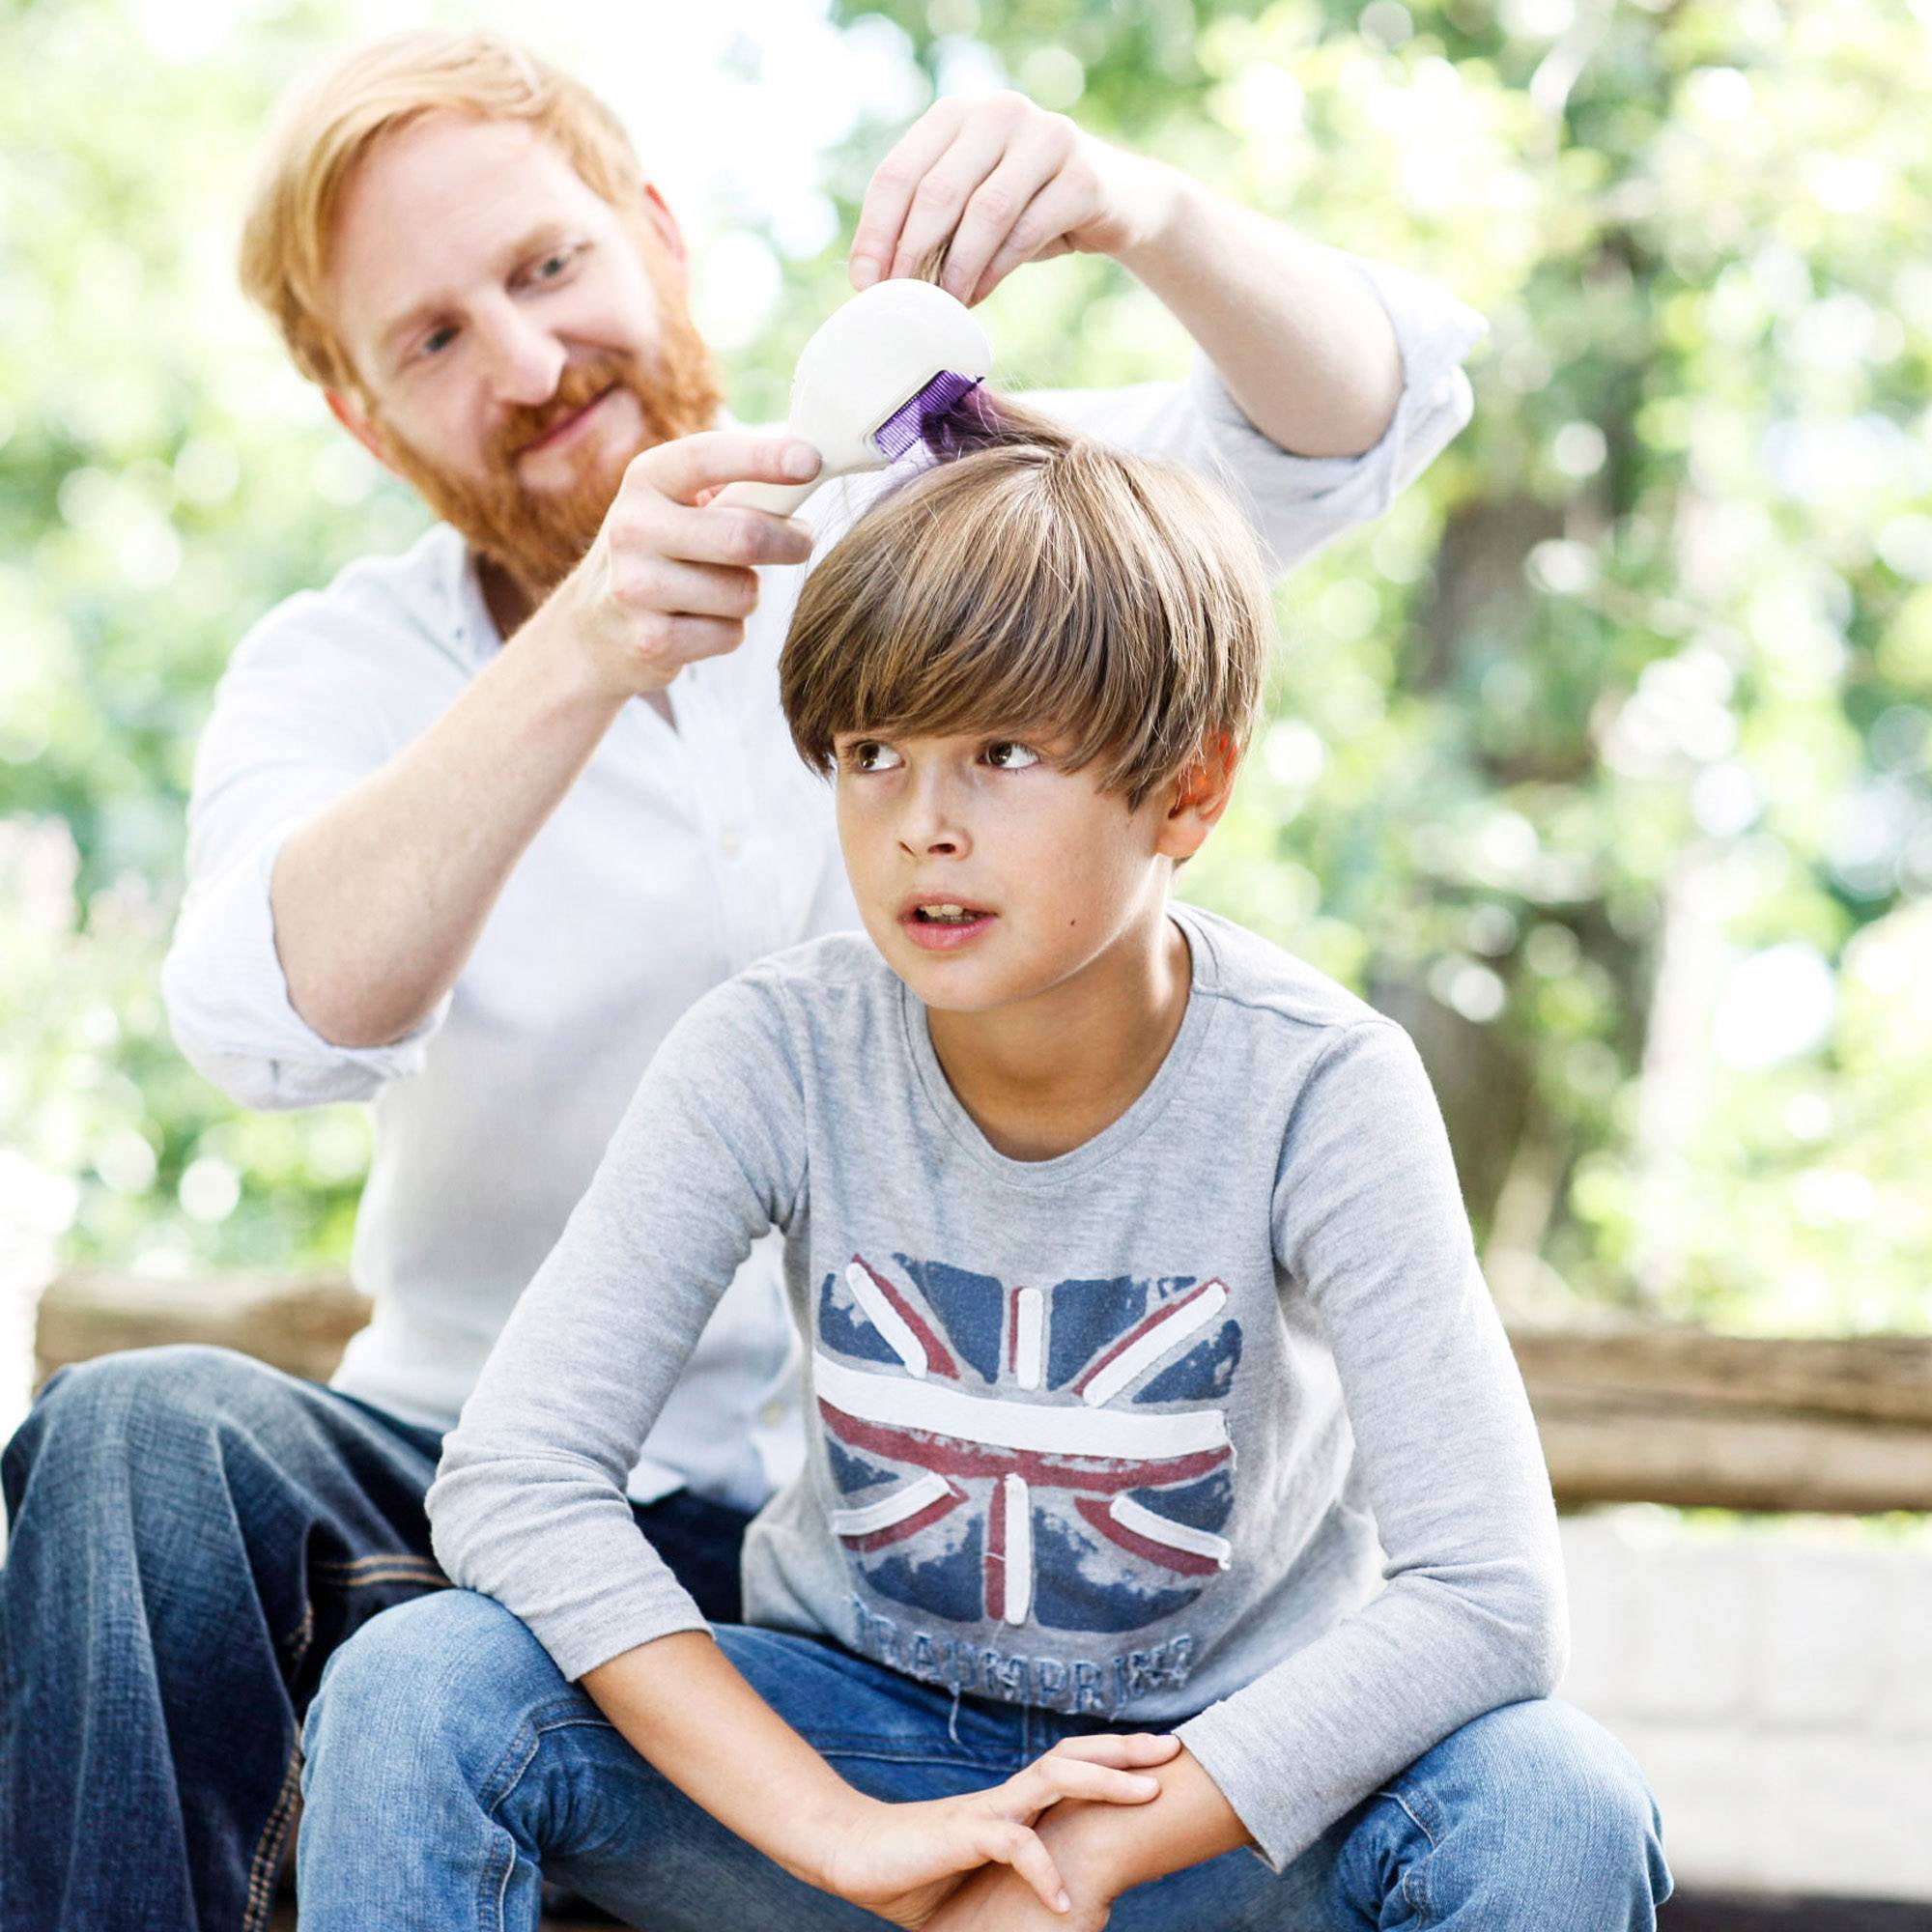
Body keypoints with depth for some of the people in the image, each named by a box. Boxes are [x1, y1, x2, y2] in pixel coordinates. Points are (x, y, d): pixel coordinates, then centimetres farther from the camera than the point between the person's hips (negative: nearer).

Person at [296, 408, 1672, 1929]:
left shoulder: (1317, 1088, -19)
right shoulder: (776, 1057, -15)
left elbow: (1491, 1597, -25)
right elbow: (513, 1474, -22)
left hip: (1211, 1760, -1)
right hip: (855, 1723, 1)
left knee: (1559, 1808, -31)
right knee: (411, 1691, -24)